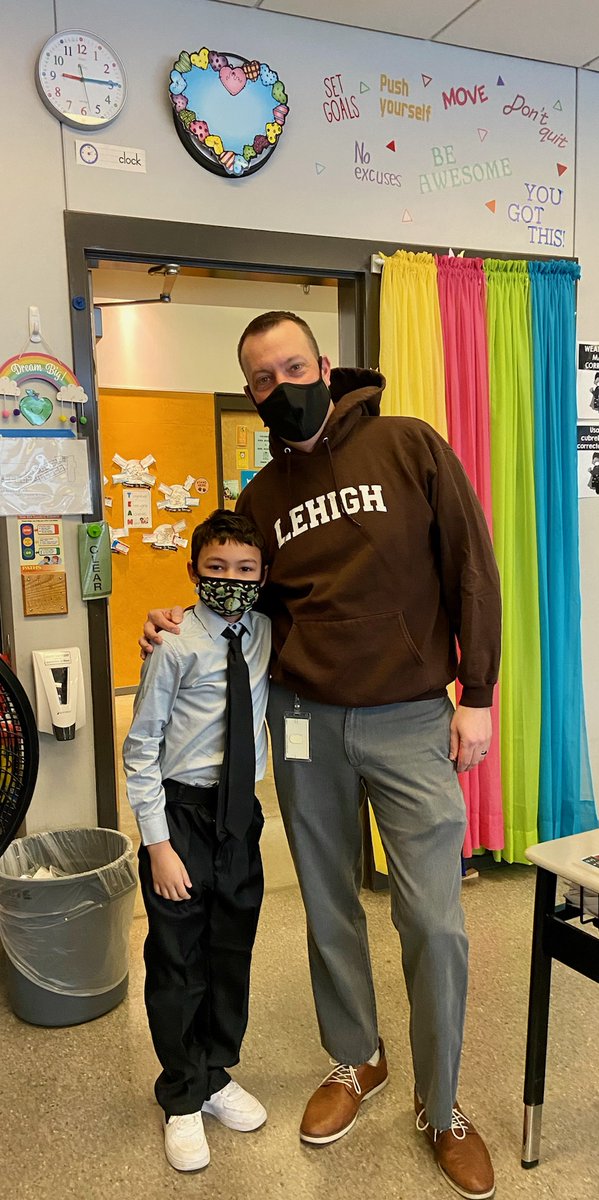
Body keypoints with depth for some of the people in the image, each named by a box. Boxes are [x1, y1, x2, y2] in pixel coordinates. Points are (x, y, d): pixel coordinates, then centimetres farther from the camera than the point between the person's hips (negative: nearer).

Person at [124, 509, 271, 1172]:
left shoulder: (266, 634, -2)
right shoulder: (177, 646, -15)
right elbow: (140, 750, -12)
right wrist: (158, 844, -14)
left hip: (241, 811, 5)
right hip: (181, 811, -4)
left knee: (233, 950, 18)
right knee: (177, 958, 9)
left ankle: (217, 1076, 41)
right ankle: (182, 1100, 32)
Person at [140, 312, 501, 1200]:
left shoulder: (409, 446, -3)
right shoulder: (262, 495, 8)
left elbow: (471, 568, -4)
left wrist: (476, 694, -7)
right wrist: (186, 624, -1)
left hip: (410, 721, -3)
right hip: (306, 723, 4)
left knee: (434, 922, 2)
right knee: (329, 911, 15)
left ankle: (442, 1109, 26)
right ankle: (356, 1062, 40)